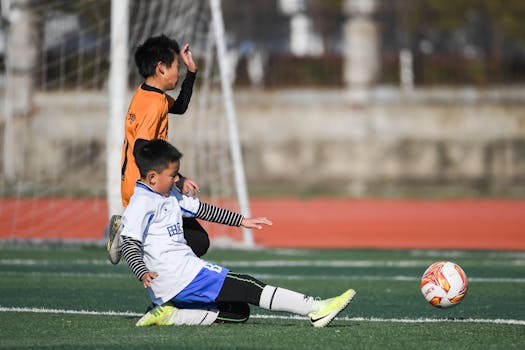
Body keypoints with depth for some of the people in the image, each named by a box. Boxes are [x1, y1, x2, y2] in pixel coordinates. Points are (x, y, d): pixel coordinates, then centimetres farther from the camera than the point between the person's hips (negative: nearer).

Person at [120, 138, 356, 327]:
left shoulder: (170, 196, 18)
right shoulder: (141, 203, -11)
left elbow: (201, 209, 27)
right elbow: (129, 243, -20)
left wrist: (242, 221, 26)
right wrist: (143, 274, -37)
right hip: (179, 277, -10)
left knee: (239, 312, 7)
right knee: (246, 288, -10)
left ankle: (170, 315, -2)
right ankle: (314, 309, -11)